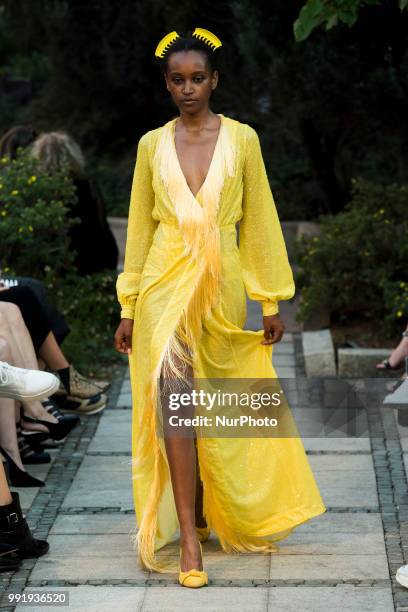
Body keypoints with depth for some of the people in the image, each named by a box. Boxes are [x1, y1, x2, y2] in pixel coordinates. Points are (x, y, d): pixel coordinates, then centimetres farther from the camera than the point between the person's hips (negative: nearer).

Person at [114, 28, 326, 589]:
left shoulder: (241, 139, 3)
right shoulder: (152, 145, 6)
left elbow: (258, 221, 5)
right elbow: (139, 227, 9)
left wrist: (271, 300, 3)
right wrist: (128, 309, 7)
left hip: (222, 284, 0)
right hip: (166, 284, 0)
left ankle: (212, 512, 31)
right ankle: (189, 536, -12)